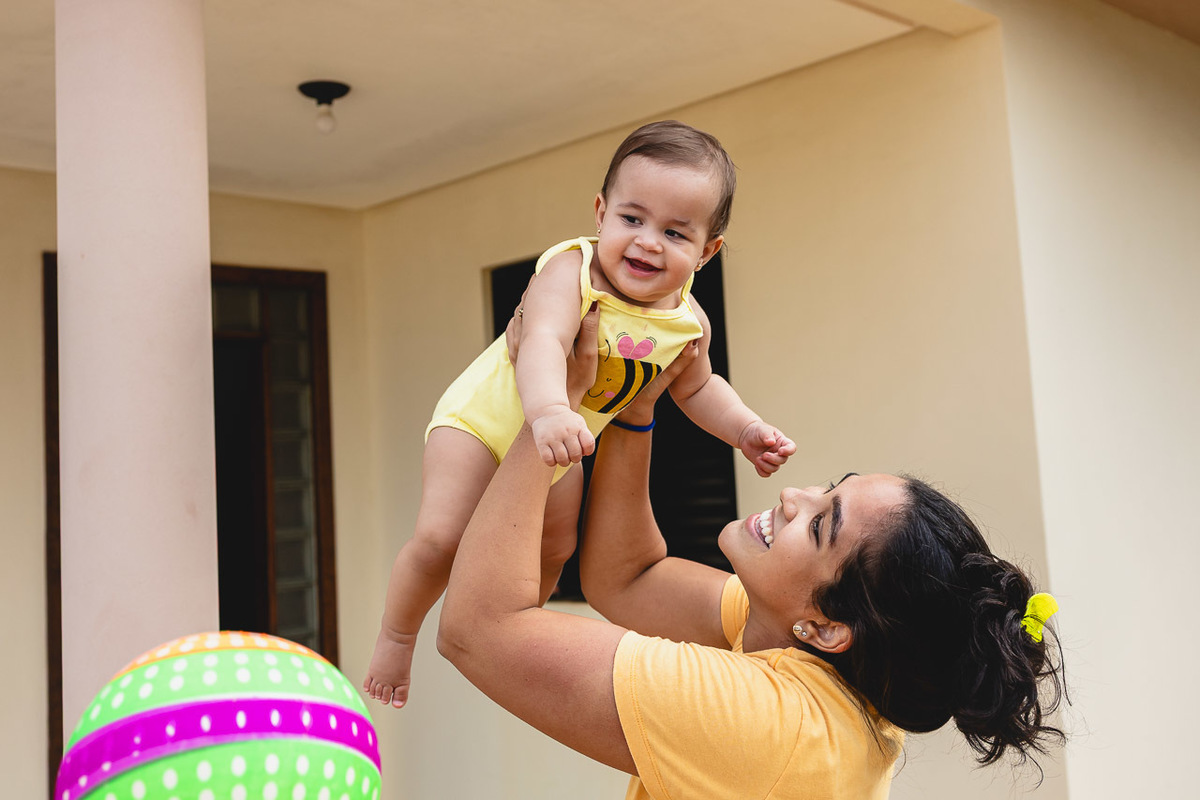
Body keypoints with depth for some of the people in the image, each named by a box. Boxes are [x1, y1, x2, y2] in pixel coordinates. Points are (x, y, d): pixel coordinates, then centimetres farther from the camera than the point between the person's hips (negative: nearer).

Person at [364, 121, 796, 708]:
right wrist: (548, 410, -68)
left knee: (554, 554, 16)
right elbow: (543, 342, -49)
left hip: (560, 451, 6)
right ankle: (396, 635, 12)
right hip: (483, 419, -6)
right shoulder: (570, 270, -31)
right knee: (440, 539, -16)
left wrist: (746, 431, -6)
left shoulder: (688, 322, -11)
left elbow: (696, 387, 8)